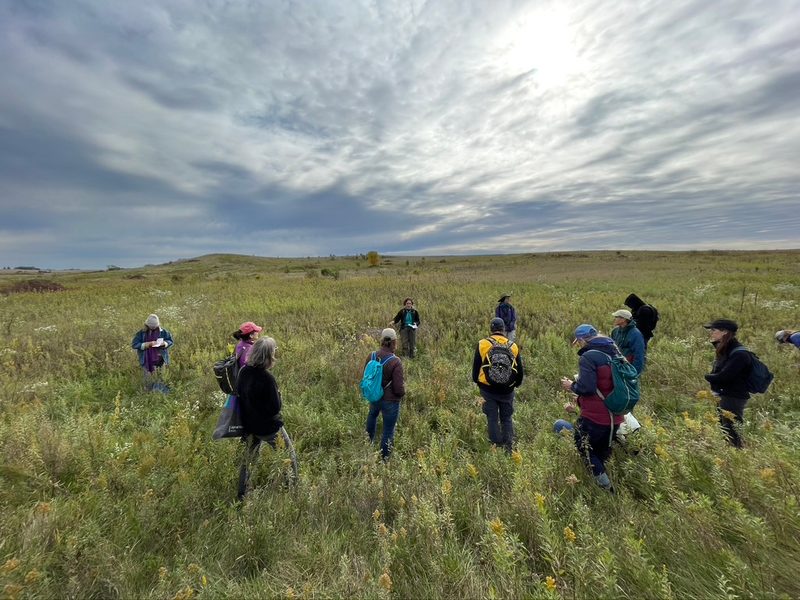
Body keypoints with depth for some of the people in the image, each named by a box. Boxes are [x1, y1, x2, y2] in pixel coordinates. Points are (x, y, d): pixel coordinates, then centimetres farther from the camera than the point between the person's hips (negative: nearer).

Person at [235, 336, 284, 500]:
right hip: (268, 428, -6)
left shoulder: (244, 371, -9)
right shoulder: (267, 378, -31)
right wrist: (278, 395, -7)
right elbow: (275, 408, -25)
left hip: (249, 426, 7)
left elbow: (239, 394, 5)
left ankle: (241, 494, 37)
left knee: (248, 459, 24)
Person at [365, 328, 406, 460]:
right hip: (390, 402, -6)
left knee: (372, 414, 37)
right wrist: (403, 390, -2)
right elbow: (399, 389, -25)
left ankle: (369, 441, 61)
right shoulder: (395, 362, -28)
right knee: (388, 432, 14)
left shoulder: (371, 356, -13)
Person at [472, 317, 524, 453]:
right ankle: (508, 447, 17)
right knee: (506, 418, 17)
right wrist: (516, 384, 25)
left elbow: (476, 367, 0)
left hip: (488, 389, -2)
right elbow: (520, 370, 8)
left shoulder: (482, 344, -7)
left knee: (492, 418, 9)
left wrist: (477, 381, 17)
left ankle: (496, 446, 14)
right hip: (507, 390, 2)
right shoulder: (513, 346, 0)